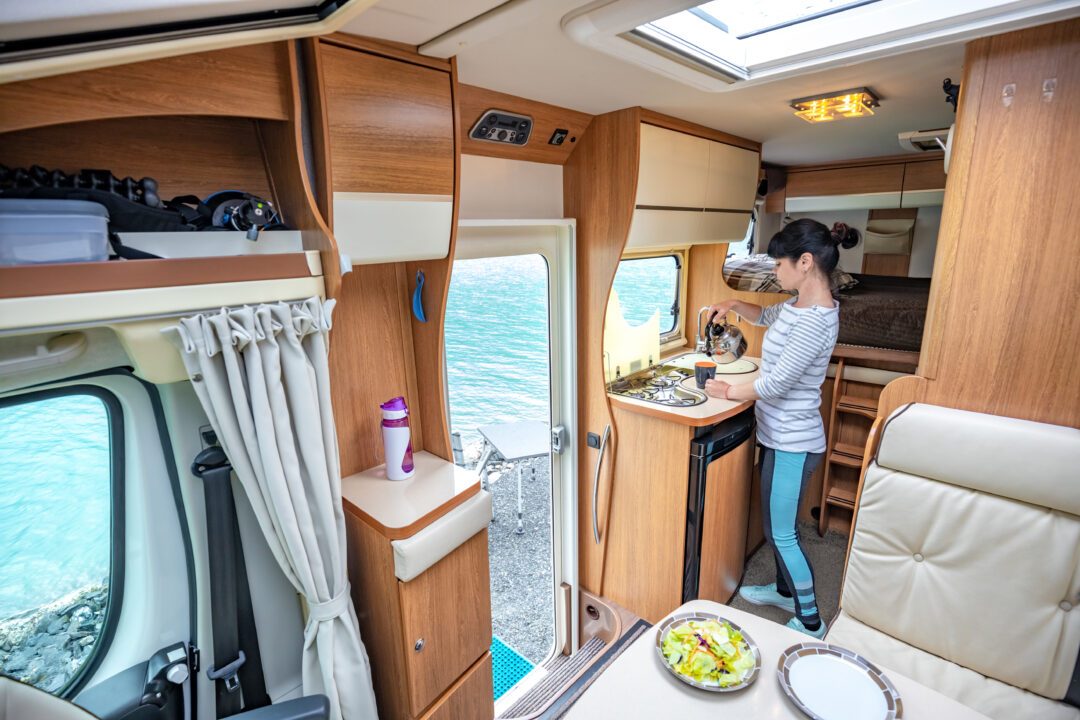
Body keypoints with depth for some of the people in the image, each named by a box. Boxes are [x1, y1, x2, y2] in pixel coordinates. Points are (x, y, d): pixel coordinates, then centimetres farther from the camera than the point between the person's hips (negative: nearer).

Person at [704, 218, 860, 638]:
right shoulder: (797, 305, 3)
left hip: (793, 443, -9)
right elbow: (766, 316, 25)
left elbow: (775, 383, -25)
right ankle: (785, 591, 44)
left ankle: (810, 623, 25)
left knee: (781, 534, 6)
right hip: (781, 435, 10)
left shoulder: (816, 320, -26)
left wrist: (728, 392, -10)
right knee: (777, 525, 24)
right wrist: (734, 305, 6)